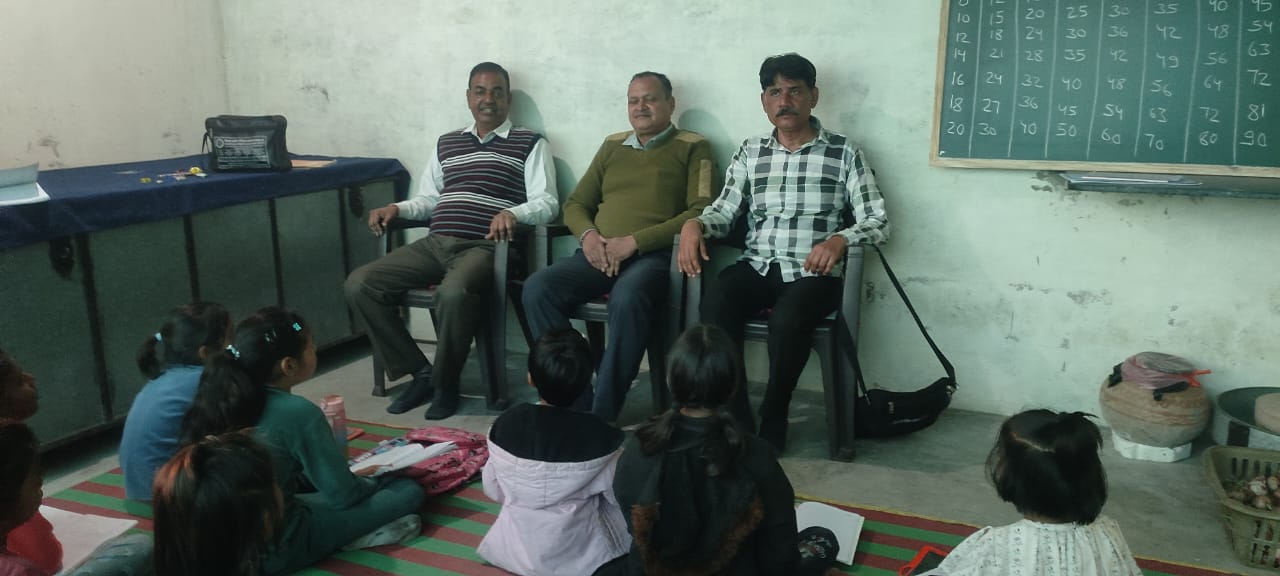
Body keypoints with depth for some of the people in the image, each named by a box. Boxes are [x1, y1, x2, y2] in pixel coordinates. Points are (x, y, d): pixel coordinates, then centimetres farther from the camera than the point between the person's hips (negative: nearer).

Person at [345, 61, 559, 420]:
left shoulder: (530, 144, 7)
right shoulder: (446, 143, 24)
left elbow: (547, 204, -4)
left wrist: (513, 213, -25)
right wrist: (397, 208, 6)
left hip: (484, 247, -6)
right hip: (435, 244, 6)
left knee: (454, 292, -39)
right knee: (359, 285, -14)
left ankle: (445, 383, -13)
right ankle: (420, 373, -5)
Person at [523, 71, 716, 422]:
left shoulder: (692, 147, 9)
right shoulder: (612, 146, 24)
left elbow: (700, 212, -5)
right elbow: (575, 203, 23)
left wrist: (634, 241, -14)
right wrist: (588, 235, -2)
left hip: (654, 255, -5)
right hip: (599, 254, 5)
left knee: (627, 299, -38)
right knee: (538, 288, -23)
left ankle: (602, 414, -27)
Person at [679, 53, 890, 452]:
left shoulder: (844, 153, 5)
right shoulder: (750, 153, 15)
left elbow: (878, 222, -1)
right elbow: (724, 211, 10)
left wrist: (840, 239, -22)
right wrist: (694, 225, -13)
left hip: (813, 273, -3)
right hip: (757, 267, 3)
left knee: (786, 319, -35)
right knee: (715, 307, -29)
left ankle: (771, 426, -12)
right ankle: (737, 425, -18)